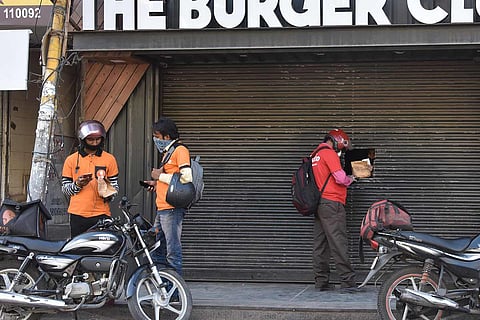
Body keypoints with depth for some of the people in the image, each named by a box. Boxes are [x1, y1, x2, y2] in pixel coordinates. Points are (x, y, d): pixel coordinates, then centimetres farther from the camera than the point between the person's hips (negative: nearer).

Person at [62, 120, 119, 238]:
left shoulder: (109, 159, 9)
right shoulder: (71, 160, 8)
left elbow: (115, 185, 13)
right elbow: (64, 189, 10)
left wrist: (109, 195, -9)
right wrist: (77, 184, -10)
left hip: (101, 215, 0)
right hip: (78, 214, 0)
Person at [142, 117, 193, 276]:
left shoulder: (180, 150, -8)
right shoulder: (167, 152, 23)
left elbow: (187, 177, -20)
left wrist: (160, 176, -11)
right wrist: (156, 183, 15)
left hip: (172, 209, -11)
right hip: (162, 209, 11)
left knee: (173, 253, -9)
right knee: (157, 252, 12)